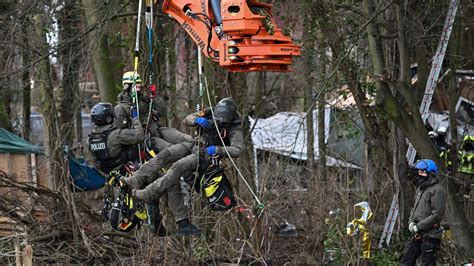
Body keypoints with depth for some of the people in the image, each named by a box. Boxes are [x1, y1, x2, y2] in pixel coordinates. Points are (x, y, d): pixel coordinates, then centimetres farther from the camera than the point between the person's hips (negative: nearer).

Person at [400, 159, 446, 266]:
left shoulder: (437, 190, -13)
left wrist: (418, 226, -17)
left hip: (430, 234, -9)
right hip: (418, 234, 9)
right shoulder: (420, 189, 16)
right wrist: (411, 222, 3)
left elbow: (437, 214, -19)